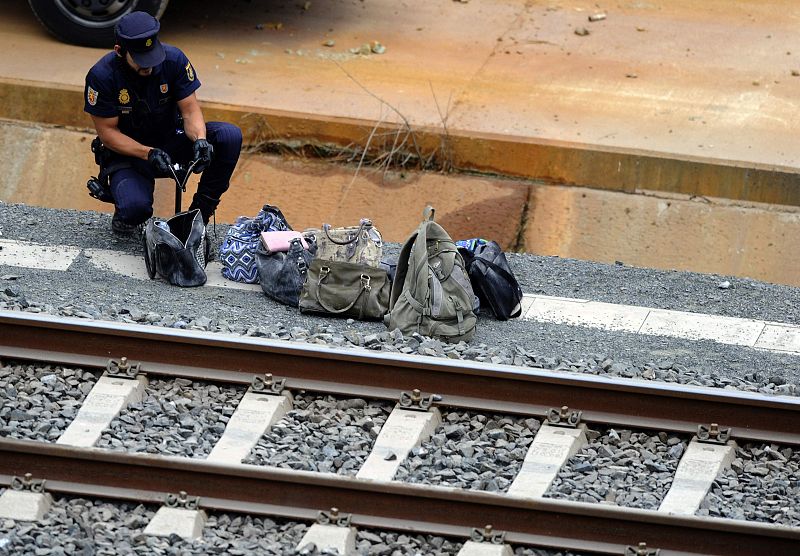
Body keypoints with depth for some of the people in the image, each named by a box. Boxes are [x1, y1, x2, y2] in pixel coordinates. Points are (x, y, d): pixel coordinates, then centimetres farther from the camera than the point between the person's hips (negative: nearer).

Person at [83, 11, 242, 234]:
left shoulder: (174, 59, -15)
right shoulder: (101, 75, -22)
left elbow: (190, 110, -10)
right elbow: (107, 132, -16)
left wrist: (200, 139, -32)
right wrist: (148, 154, -30)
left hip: (170, 141, 3)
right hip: (126, 152, -3)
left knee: (230, 136, -23)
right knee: (135, 207, -35)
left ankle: (200, 212, -8)